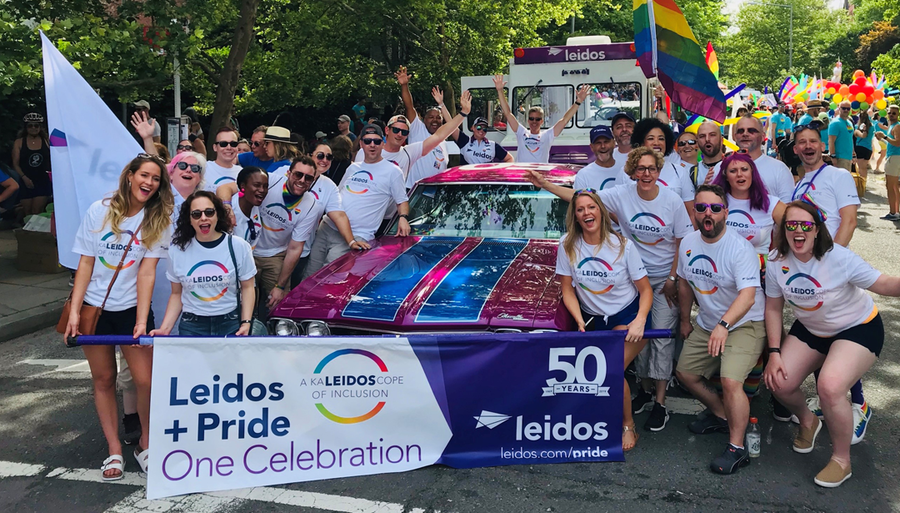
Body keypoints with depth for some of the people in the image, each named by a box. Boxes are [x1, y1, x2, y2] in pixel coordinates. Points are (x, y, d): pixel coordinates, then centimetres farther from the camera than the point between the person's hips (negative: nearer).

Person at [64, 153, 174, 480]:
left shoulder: (158, 221, -4)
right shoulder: (100, 211, -3)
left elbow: (147, 272, -10)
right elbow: (85, 263, -2)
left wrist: (142, 320, -17)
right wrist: (74, 311, -7)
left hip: (132, 309, -1)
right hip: (95, 307, 1)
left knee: (145, 380, -6)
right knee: (103, 379, 8)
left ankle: (145, 443, 17)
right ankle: (114, 451, 20)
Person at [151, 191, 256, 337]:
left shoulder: (238, 246, -4)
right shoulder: (177, 249, 0)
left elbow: (247, 287, 1)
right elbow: (176, 294, 7)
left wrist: (246, 322, -11)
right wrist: (165, 328, -4)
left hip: (230, 325, -1)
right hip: (191, 327, 1)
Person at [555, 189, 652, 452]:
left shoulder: (622, 245, -10)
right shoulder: (567, 245, -6)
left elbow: (645, 289, -5)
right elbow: (567, 290, -1)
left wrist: (640, 321, -21)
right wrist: (580, 321, -15)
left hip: (627, 316, -3)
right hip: (593, 319, 3)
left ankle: (628, 426, 3)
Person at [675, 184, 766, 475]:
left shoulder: (740, 249, -23)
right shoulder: (688, 243, -2)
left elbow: (747, 295, -33)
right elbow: (685, 283, 13)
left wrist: (724, 325, -47)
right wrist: (685, 320, 19)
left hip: (744, 324, -7)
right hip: (706, 325, 8)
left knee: (730, 381, -24)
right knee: (685, 374, 11)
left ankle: (737, 448, -7)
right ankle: (721, 415, 35)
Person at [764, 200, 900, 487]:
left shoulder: (839, 258, -25)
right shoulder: (778, 261, -13)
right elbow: (774, 308, -4)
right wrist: (774, 352, -10)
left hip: (858, 328, -5)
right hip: (809, 330, 5)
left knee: (829, 387, -27)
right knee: (778, 383, -10)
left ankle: (841, 460, -2)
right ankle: (807, 422, 27)